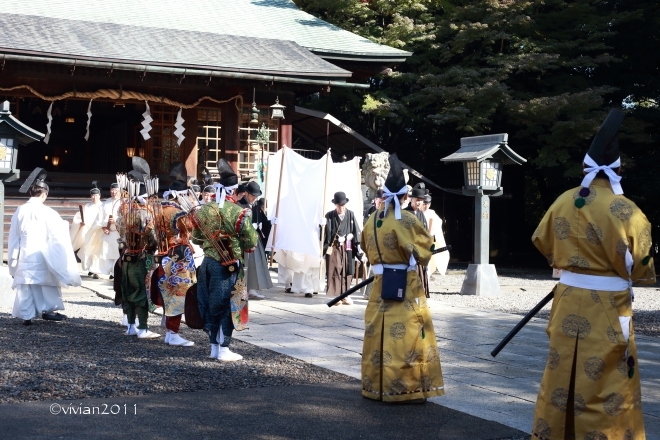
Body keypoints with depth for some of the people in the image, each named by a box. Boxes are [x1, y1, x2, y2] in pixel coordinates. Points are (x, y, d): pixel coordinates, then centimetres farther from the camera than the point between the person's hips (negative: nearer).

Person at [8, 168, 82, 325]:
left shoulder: (20, 211, -1)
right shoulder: (47, 212, -11)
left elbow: (13, 236, 5)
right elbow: (59, 233, -1)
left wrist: (14, 257, 14)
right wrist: (65, 224, 20)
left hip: (24, 255, 3)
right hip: (42, 255, -3)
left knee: (25, 285, 6)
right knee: (47, 283, 11)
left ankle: (26, 315, 7)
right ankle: (47, 310, 14)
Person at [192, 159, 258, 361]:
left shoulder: (202, 210, 3)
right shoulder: (238, 212, -15)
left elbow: (196, 238, 13)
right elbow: (251, 242, -12)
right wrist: (241, 246, 8)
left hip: (207, 263, 6)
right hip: (228, 266, -6)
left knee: (210, 304, 13)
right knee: (227, 305, 2)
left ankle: (214, 346, 22)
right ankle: (224, 350, 6)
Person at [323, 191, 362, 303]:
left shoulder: (351, 215, 3)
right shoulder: (329, 216, -3)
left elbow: (356, 232, 6)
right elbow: (326, 233, -4)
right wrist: (326, 247, -9)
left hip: (347, 248, 2)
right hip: (334, 248, -2)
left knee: (347, 271, 5)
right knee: (335, 271, -4)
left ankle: (345, 295, 14)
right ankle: (336, 295, 1)